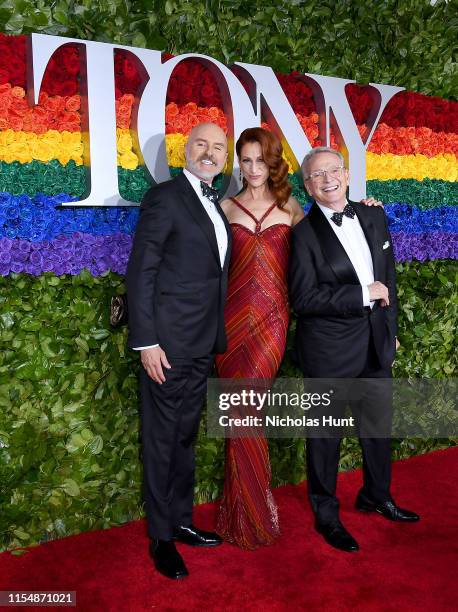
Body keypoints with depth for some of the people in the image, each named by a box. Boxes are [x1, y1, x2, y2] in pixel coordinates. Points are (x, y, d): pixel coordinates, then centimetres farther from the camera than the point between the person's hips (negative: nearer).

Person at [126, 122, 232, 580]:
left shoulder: (214, 203, 14)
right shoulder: (164, 197, -9)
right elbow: (140, 273, -13)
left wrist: (217, 335, 11)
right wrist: (146, 342, -17)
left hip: (202, 343, 8)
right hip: (168, 340, -7)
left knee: (185, 435, 17)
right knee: (162, 438, 5)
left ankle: (181, 520, 32)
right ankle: (161, 536, 20)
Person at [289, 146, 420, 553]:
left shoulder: (373, 217, 5)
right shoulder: (304, 233, -13)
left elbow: (389, 276, 13)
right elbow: (303, 297, -19)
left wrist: (391, 328, 14)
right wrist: (363, 295, -20)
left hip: (376, 341, 6)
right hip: (329, 349, -6)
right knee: (326, 432, 9)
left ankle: (376, 496, 44)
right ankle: (326, 515, 29)